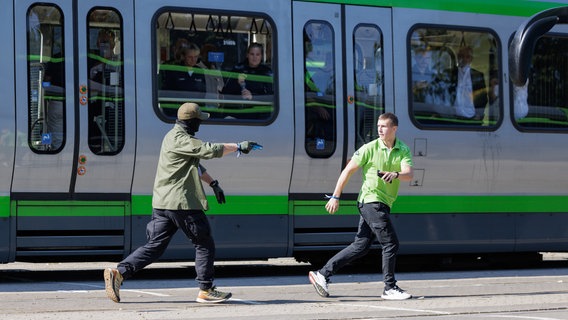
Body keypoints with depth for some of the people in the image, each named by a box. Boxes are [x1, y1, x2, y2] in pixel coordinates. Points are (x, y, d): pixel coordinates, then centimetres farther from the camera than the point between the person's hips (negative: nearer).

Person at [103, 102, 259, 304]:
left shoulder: (177, 136, 20)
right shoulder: (179, 139, -14)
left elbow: (195, 163, 30)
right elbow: (210, 150, -22)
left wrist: (212, 183, 26)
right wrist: (238, 147, -13)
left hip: (162, 204, 10)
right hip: (181, 203, -10)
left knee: (154, 247, 7)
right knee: (204, 244, 2)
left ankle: (119, 272, -4)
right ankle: (205, 291, 6)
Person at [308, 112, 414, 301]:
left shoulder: (403, 151, 5)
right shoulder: (370, 148, -6)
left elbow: (408, 174, -10)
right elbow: (348, 171, -1)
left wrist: (396, 174, -33)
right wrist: (335, 197, -4)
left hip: (383, 204, 6)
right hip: (370, 200, -6)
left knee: (360, 247, 7)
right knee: (391, 243, -9)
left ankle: (322, 274, 13)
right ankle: (390, 288, 1)